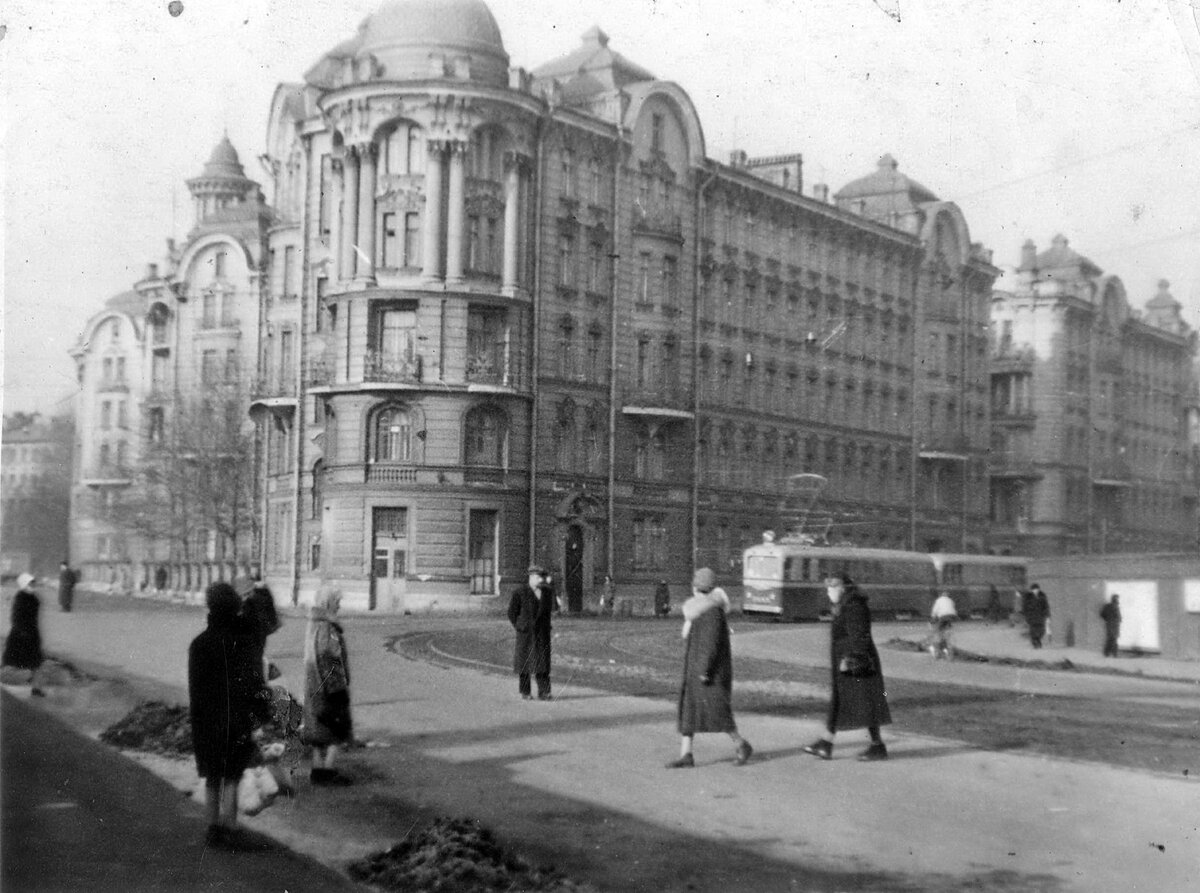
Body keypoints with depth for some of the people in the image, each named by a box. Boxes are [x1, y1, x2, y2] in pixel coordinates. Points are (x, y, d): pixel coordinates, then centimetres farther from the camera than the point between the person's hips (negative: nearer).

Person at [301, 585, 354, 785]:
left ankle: (318, 770, 18)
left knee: (320, 730, 14)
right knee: (338, 729, -1)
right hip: (330, 684, -9)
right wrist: (338, 687, -21)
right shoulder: (325, 628, -20)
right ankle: (328, 770, -1)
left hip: (314, 684, 9)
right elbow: (327, 659, -23)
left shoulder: (314, 625, 10)